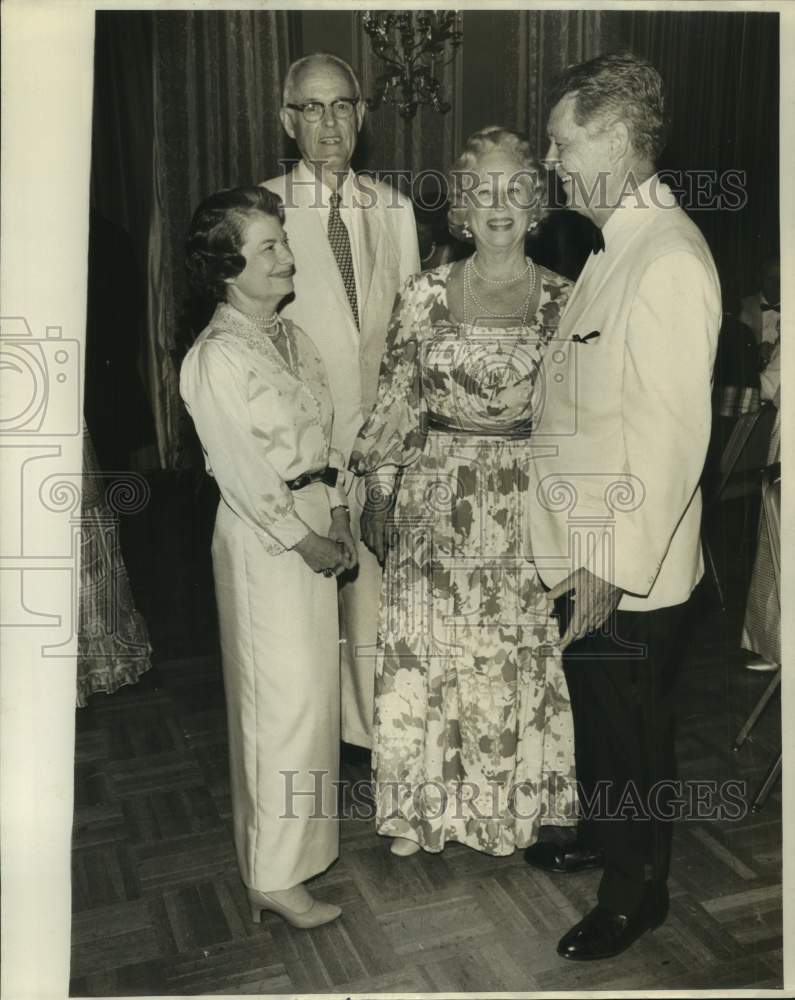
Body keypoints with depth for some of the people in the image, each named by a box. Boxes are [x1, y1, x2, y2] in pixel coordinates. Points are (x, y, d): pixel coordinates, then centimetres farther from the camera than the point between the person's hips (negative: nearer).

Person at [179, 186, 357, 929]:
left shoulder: (291, 337, 9)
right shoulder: (215, 359, -17)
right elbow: (243, 474, -18)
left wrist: (337, 519, 4)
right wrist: (305, 540, -13)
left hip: (314, 523, 8)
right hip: (263, 535, -8)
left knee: (313, 683, 17)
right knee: (284, 696, -1)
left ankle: (293, 835, 38)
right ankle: (274, 876, 14)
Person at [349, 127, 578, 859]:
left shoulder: (562, 299, 0)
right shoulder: (425, 295, 1)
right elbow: (396, 402, 4)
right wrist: (378, 496, 2)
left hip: (524, 502, 0)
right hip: (437, 494, 1)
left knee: (517, 653, 8)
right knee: (425, 647, 7)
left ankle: (512, 802, 31)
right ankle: (424, 805, 28)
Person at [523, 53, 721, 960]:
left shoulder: (669, 261, -22)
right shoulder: (616, 247, 9)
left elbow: (671, 434, -26)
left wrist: (613, 569, -22)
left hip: (629, 570, -9)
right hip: (589, 553, 9)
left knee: (633, 731, 11)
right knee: (593, 711, 25)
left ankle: (637, 892, 34)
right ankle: (602, 836, 48)